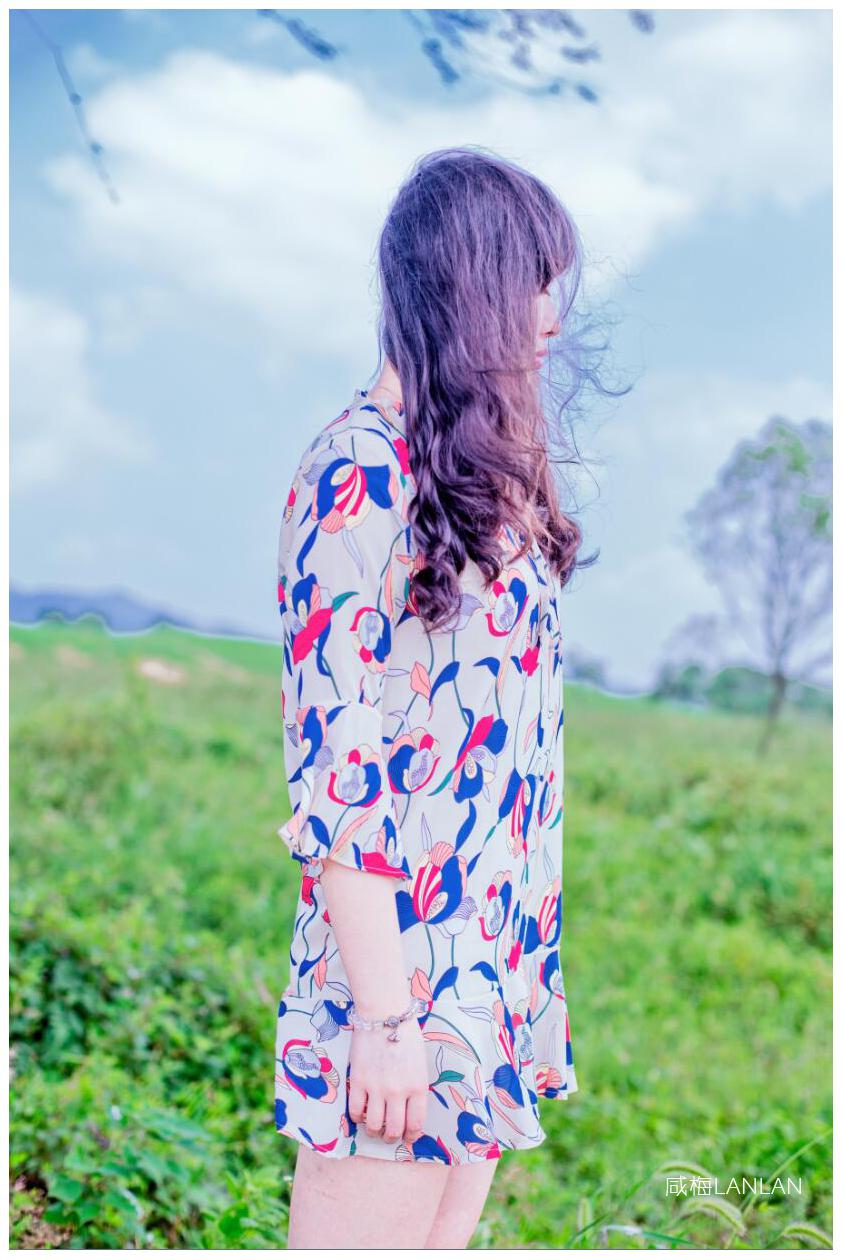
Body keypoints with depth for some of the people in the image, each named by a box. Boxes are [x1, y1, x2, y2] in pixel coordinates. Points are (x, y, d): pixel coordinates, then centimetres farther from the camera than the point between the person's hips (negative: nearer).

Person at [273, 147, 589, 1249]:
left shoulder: (491, 472, 12)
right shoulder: (362, 476, -16)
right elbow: (338, 775, -19)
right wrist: (385, 1017, -18)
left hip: (499, 943, 8)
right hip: (397, 958, -8)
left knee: (450, 1231, 17)